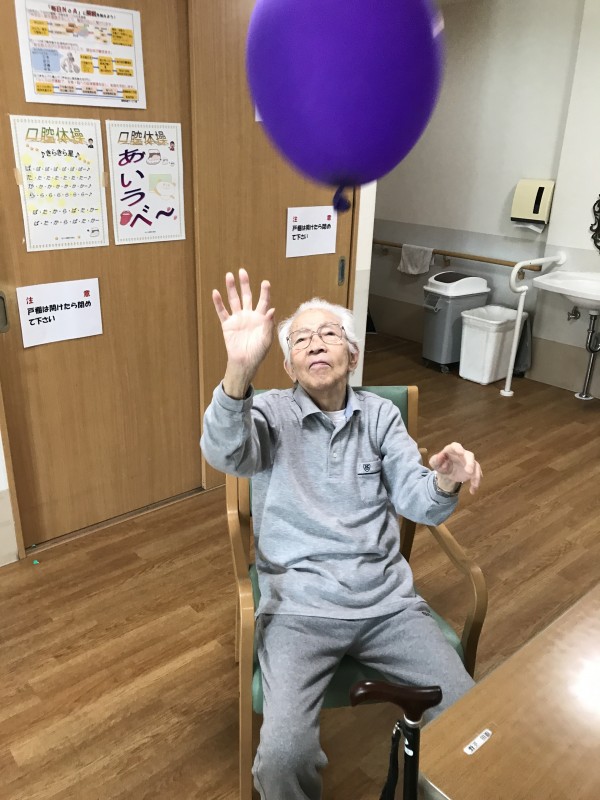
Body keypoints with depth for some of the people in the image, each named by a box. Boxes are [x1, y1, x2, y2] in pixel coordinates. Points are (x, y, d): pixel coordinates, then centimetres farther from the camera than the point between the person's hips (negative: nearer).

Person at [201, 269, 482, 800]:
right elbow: (223, 453, -22)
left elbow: (417, 503, 1)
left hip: (386, 600, 3)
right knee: (282, 757, -22)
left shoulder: (381, 414, 9)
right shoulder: (271, 412, 0)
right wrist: (239, 370, -41)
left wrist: (446, 482, -24)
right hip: (300, 606, -2)